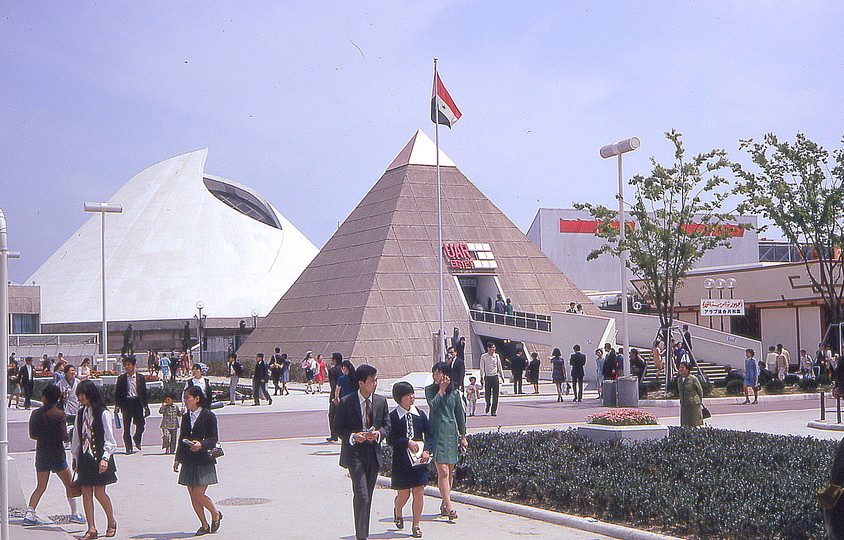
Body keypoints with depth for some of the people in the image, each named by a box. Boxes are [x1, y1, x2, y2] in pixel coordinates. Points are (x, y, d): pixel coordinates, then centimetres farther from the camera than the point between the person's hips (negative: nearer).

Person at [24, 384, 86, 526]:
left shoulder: (36, 414, -1)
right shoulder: (59, 415, -13)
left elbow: (32, 435, 4)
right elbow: (64, 437, -15)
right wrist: (69, 432, 7)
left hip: (41, 454, 4)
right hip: (57, 455, -4)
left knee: (41, 486, 14)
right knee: (69, 484, 10)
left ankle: (29, 514, 4)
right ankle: (75, 513, 10)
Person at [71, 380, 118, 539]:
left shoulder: (103, 413, -7)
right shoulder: (81, 413, 12)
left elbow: (109, 439, -9)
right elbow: (76, 438, 18)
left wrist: (105, 458, -17)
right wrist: (75, 458, 15)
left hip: (99, 457, -6)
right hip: (85, 458, 6)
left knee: (99, 492, -7)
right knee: (86, 492, 1)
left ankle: (111, 522, 15)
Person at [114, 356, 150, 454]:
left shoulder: (140, 377, 7)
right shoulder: (121, 378, 4)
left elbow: (144, 392, 10)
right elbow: (117, 393, 5)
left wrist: (145, 405, 6)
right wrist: (117, 405, -4)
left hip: (138, 403, 1)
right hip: (126, 403, -1)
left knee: (140, 425, -3)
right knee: (126, 427, -2)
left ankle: (137, 439, 27)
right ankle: (128, 447, 5)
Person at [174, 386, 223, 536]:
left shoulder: (209, 416, -6)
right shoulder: (186, 417, 12)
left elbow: (213, 439, -9)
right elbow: (181, 439, 18)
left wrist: (201, 445, -27)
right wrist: (177, 459, 13)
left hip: (203, 461, -6)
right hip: (188, 462, 6)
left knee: (198, 495, -9)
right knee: (193, 497, 5)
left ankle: (216, 514, 17)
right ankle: (204, 525, 16)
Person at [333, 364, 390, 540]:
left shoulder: (381, 401, 6)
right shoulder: (346, 402, -7)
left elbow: (386, 425, 12)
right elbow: (338, 428, -3)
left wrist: (378, 433, -10)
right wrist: (353, 436, -20)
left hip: (374, 454, 5)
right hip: (354, 454, -5)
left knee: (368, 496, 12)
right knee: (361, 495, -14)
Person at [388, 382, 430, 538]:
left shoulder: (420, 414, 6)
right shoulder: (393, 416, -5)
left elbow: (429, 435, 8)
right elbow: (390, 439, -9)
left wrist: (427, 451, -8)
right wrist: (407, 442, -20)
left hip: (419, 461, 3)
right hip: (401, 461, -3)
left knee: (419, 493, 0)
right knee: (403, 495, 3)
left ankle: (416, 526, 13)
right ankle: (397, 511, 38)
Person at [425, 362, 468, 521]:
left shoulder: (454, 392, 9)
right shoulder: (430, 390, 4)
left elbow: (460, 415, 13)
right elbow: (433, 405, -15)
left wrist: (463, 437, 13)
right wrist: (441, 389, -8)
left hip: (452, 433, 3)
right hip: (437, 434, -3)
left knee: (450, 471, 7)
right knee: (443, 471, -13)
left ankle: (444, 505, 21)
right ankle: (449, 508, -16)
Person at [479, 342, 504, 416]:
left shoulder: (496, 356, 7)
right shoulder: (483, 357, 1)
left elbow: (499, 367, 16)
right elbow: (482, 368, 4)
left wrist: (502, 376, 17)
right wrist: (482, 377, 0)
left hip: (495, 377, 1)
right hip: (487, 377, -1)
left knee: (495, 395, -4)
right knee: (487, 394, 0)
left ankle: (494, 411, 1)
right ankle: (487, 409, 26)